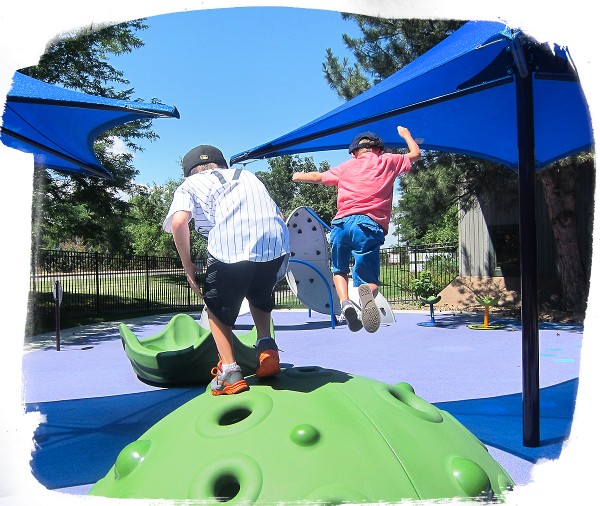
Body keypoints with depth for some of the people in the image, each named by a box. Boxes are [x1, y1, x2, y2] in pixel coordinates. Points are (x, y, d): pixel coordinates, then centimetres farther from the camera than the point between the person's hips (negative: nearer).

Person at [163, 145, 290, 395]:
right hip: (277, 243, 4)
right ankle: (267, 348, 17)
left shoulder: (190, 184, 22)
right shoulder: (246, 174, 35)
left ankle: (229, 371, 11)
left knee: (217, 308, 21)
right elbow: (278, 216, 24)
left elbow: (179, 222, 1)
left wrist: (188, 265, 11)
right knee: (260, 296, 33)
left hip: (229, 248, -4)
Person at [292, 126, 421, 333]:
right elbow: (415, 154, 36)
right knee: (370, 282, 3)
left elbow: (318, 177, 39)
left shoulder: (346, 166, 24)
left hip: (341, 223, 2)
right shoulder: (387, 161, 21)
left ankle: (345, 302, -7)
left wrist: (300, 176, 60)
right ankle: (366, 293, -35)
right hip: (369, 226, -2)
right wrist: (405, 134, 55)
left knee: (339, 271, 23)